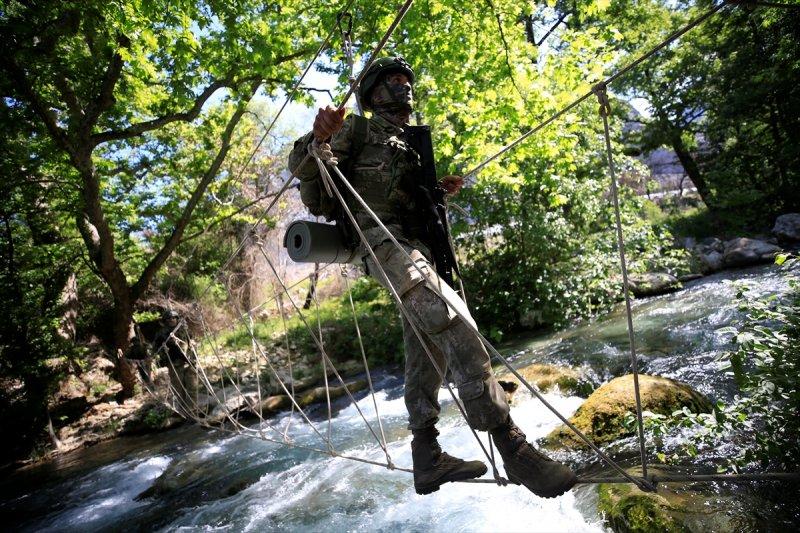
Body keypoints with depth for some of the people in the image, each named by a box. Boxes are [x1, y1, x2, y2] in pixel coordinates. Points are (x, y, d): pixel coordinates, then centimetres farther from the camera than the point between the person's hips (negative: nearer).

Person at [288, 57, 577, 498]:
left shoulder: (411, 145, 30)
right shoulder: (357, 129, 9)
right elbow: (300, 167, 0)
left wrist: (439, 188, 15)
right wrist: (319, 140, -23)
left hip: (416, 243, 9)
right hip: (380, 238, -8)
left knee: (428, 344, 2)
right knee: (453, 322, -26)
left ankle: (426, 458, 9)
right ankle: (511, 444, -25)